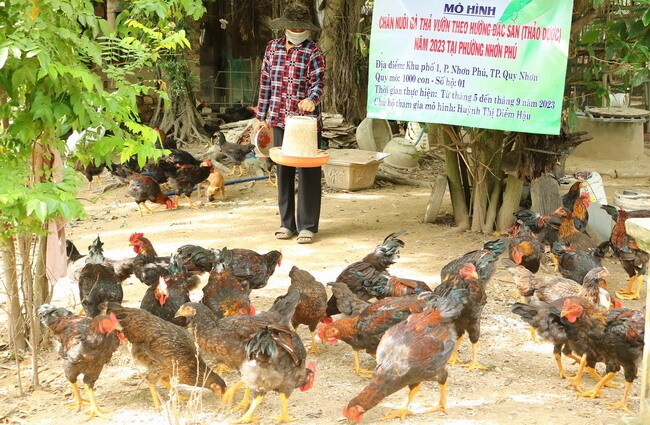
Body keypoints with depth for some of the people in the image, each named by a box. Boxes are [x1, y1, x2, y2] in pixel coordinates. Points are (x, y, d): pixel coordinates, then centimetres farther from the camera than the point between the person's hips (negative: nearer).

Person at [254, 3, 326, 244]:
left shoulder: (313, 52, -4)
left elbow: (318, 82, -15)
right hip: (280, 121, 4)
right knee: (283, 171, 9)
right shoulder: (272, 48, 10)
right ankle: (287, 223, 18)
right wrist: (262, 116, 12)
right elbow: (266, 83, 14)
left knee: (308, 173, -3)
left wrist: (312, 99, -36)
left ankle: (307, 226, 3)